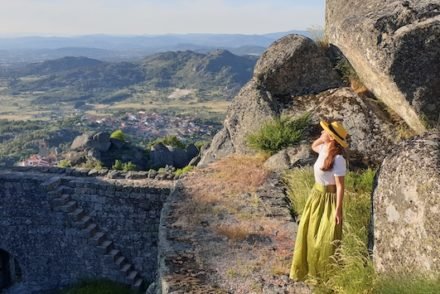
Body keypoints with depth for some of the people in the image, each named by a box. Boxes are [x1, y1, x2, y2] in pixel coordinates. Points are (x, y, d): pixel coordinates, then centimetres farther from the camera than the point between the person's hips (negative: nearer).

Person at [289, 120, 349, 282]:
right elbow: (313, 146, 25)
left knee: (326, 239, 6)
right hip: (316, 195, 9)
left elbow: (340, 186, -21)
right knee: (309, 234, 20)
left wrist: (338, 210, -20)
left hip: (328, 199, -9)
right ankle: (309, 268, 39)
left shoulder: (337, 158, -24)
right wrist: (323, 137, 5)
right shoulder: (324, 148, -1)